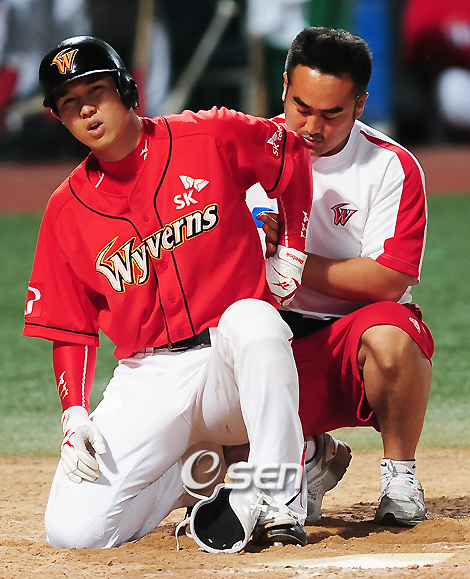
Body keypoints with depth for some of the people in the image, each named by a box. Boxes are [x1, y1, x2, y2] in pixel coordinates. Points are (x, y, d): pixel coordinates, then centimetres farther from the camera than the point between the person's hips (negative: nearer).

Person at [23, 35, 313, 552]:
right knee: (73, 532, -19)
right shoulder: (66, 210, 5)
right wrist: (74, 415, -6)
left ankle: (279, 503, -25)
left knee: (251, 319, -40)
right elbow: (69, 329, 9)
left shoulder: (210, 137, -2)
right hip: (148, 381, 2)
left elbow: (293, 154, 16)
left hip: (235, 357, -2)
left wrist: (290, 252, 10)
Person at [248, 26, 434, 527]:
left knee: (389, 336, -39)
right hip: (278, 337, 3)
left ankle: (399, 472, -10)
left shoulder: (392, 167, -9)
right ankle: (312, 456, 11)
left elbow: (388, 281, -18)